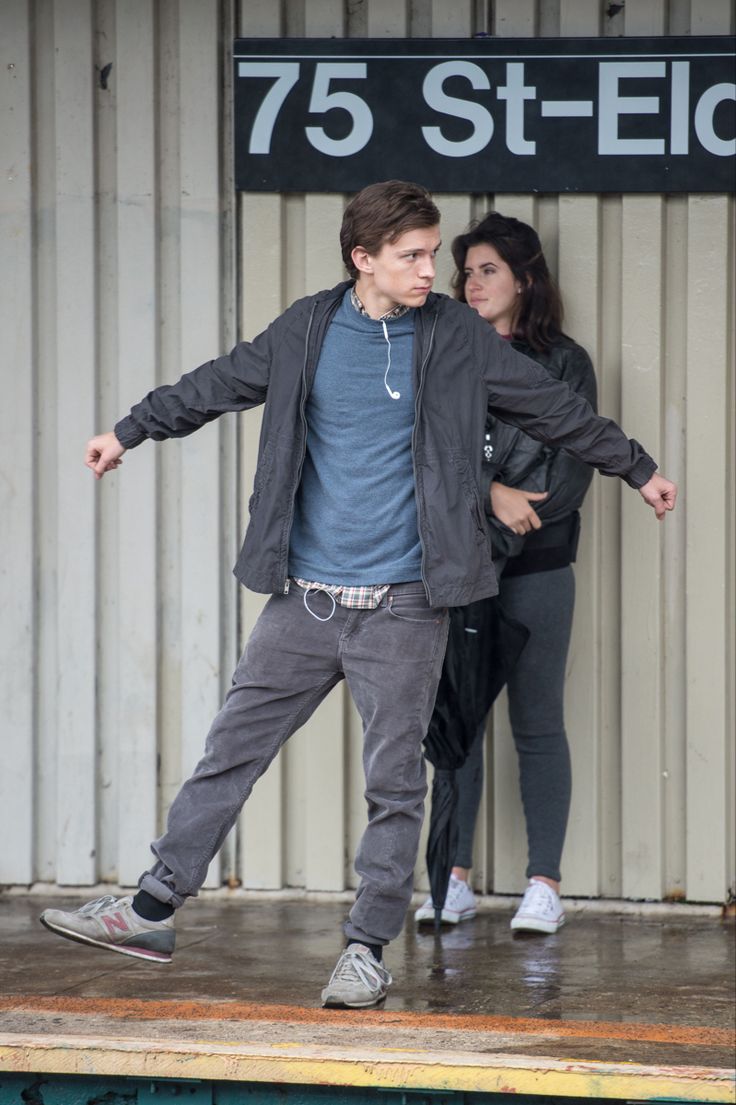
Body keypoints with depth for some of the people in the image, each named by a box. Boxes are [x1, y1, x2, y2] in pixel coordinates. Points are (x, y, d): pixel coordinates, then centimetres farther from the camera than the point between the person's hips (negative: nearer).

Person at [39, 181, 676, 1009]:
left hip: (402, 606, -2)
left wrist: (637, 469, 18)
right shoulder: (308, 330, 3)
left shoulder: (456, 337, 0)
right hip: (304, 598, 2)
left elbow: (552, 408, 11)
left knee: (394, 781, 0)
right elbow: (221, 385, 18)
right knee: (231, 751, 5)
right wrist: (129, 431, 26)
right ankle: (153, 909, 13)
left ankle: (367, 948, 9)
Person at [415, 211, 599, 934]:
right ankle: (455, 882, 7)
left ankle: (544, 887, 3)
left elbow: (572, 472, -4)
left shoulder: (564, 362, 3)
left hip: (534, 569, -2)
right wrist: (492, 495, -15)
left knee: (537, 724, 0)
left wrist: (498, 528, -12)